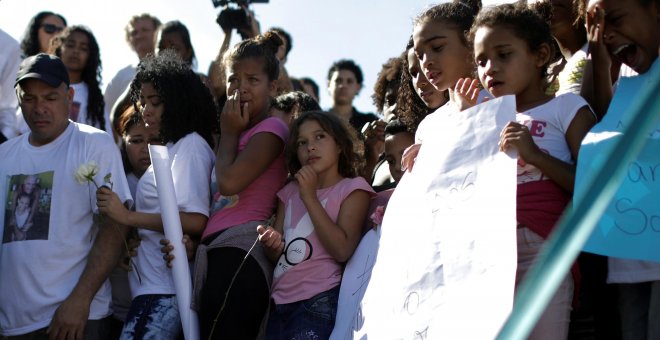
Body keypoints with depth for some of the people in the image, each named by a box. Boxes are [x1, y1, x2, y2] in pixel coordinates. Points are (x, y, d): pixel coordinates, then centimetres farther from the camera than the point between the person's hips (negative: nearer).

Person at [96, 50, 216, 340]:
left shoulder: (191, 144, -5)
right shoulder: (172, 147, 20)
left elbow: (196, 221, -16)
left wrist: (128, 216, -15)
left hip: (163, 290, -8)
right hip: (152, 284, 8)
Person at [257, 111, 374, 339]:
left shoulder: (352, 188, -1)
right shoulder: (289, 192, 16)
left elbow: (343, 251, -15)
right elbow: (275, 256, 14)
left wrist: (310, 197, -11)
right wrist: (273, 243, -10)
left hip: (320, 302, -5)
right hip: (280, 304, 5)